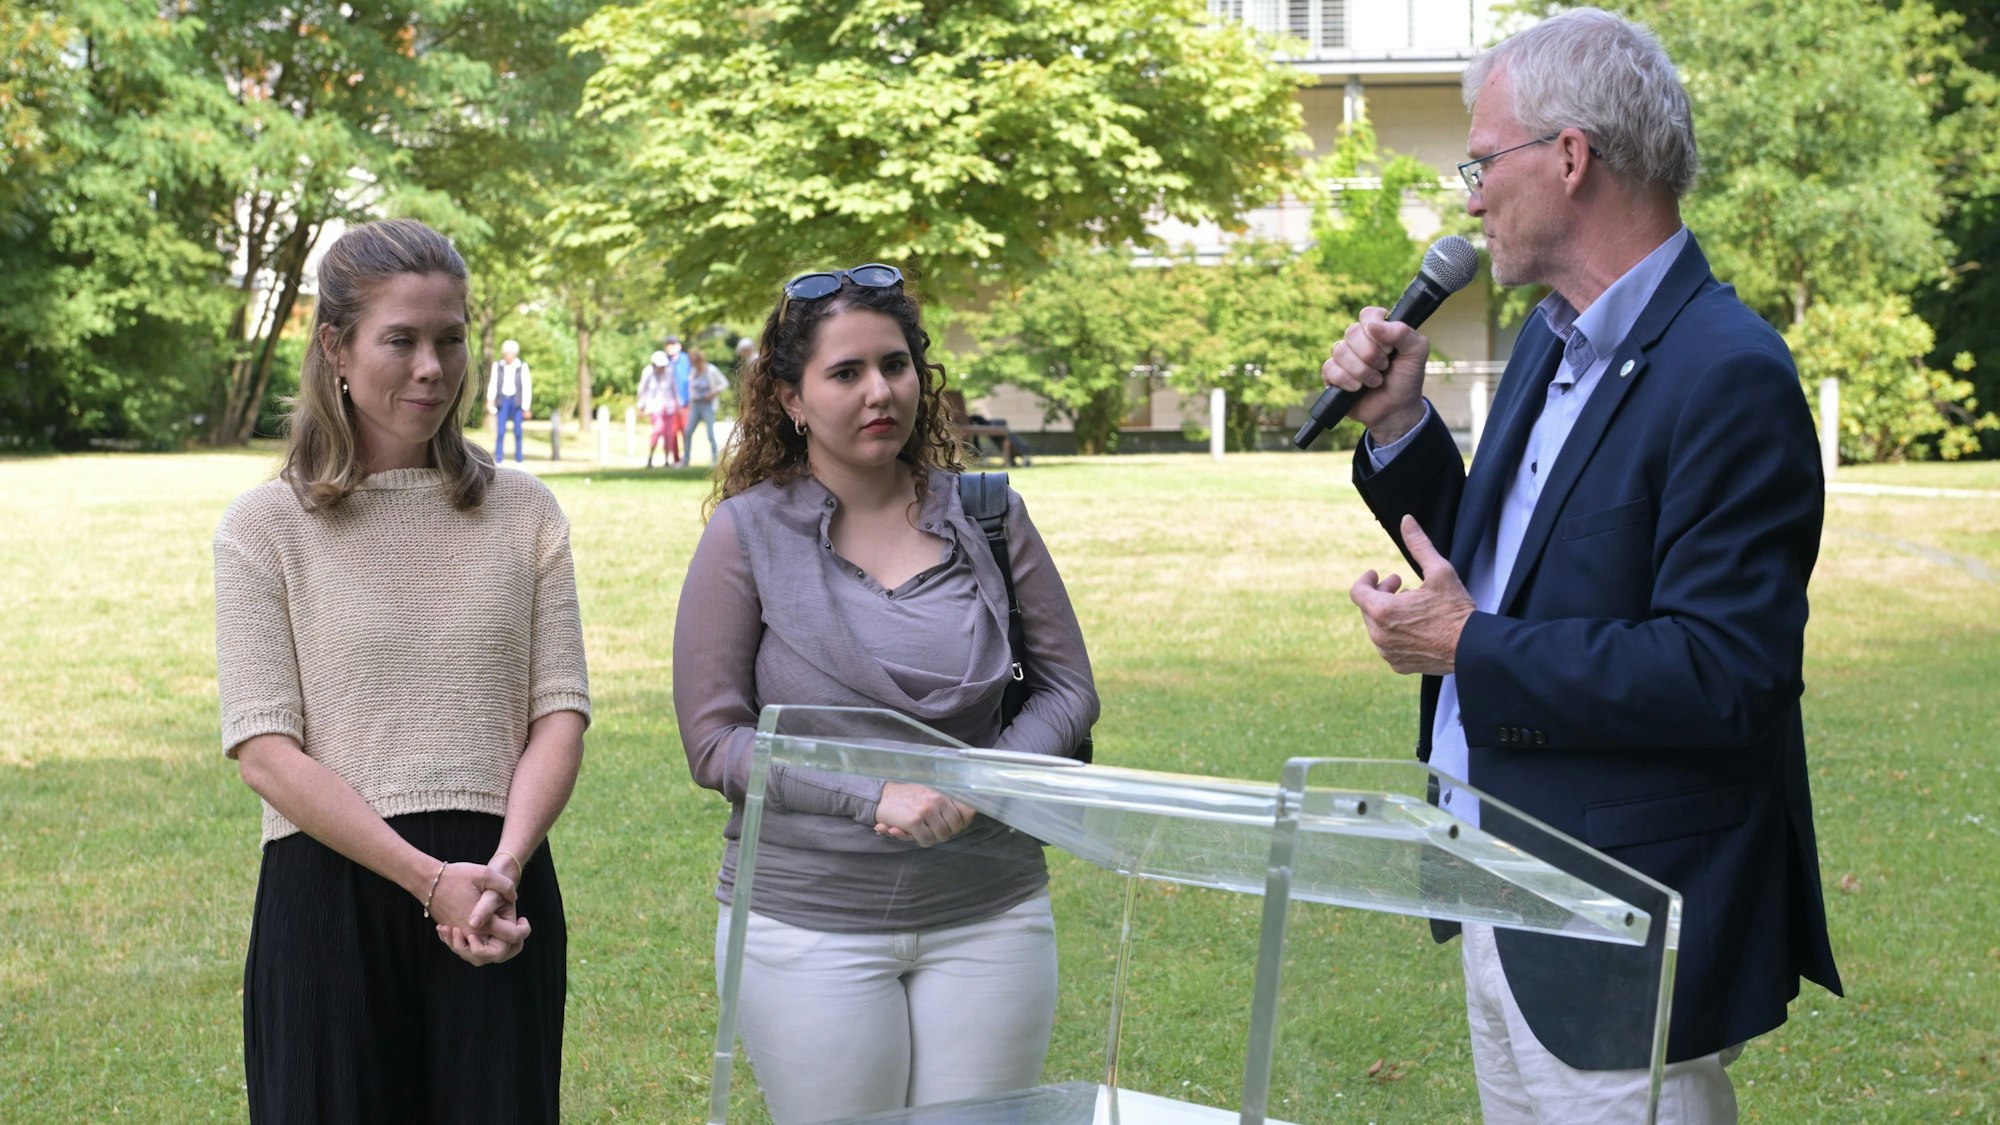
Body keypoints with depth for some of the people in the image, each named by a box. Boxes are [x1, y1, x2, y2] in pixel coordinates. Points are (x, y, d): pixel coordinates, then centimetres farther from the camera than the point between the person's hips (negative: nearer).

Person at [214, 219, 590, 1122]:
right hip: (330, 900, -2)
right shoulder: (265, 527, 2)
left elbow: (560, 709, 4)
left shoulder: (524, 513, 10)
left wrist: (503, 866, -13)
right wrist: (430, 879, -15)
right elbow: (263, 749, -6)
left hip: (500, 898, 2)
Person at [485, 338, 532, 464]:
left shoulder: (522, 367, -1)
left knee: (518, 432, 2)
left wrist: (526, 407, -3)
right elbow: (492, 384, 5)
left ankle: (518, 461, 9)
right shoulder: (498, 366, 4)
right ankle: (497, 460, -2)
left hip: (516, 400, -1)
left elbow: (527, 387, -1)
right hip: (502, 400, 1)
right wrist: (490, 401, -5)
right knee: (500, 431, -4)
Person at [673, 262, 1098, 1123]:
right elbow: (713, 740, -6)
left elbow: (1067, 687, 7)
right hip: (809, 923, -2)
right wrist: (874, 797, -17)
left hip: (987, 915, 2)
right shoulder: (750, 535, -4)